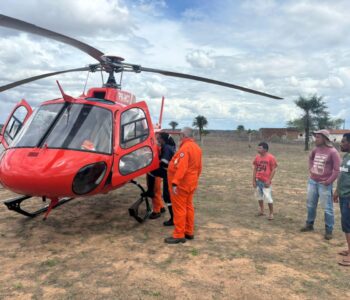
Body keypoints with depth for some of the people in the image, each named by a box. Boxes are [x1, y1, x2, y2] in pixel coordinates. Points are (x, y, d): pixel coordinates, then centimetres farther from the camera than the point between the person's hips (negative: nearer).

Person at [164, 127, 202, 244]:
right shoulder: (196, 147, 10)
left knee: (179, 209, -2)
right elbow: (199, 167, 15)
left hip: (181, 184, -9)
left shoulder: (185, 148, -21)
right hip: (191, 183, 10)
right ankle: (189, 232, 25)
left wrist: (175, 182, -29)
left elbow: (181, 167, -29)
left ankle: (179, 235, 5)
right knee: (188, 207, 16)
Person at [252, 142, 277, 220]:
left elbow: (273, 170, -11)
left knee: (268, 197, -4)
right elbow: (255, 169, 7)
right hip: (258, 180, 6)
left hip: (266, 181, -6)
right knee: (259, 196, 16)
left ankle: (271, 213, 10)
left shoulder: (271, 157, -12)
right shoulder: (257, 157, 2)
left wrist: (269, 181, -16)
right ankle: (261, 211, 32)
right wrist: (254, 180, 3)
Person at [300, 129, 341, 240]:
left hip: (324, 184, -7)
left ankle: (329, 231, 15)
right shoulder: (316, 150, 4)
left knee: (327, 208, 3)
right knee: (311, 205, 17)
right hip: (312, 182, 7)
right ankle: (309, 224, 33)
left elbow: (336, 169, -16)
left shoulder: (332, 152, -15)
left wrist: (328, 182, -17)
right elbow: (310, 158, 27)